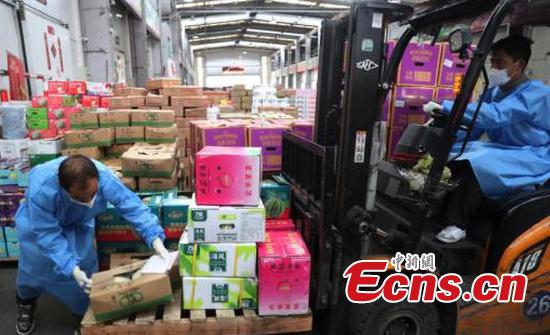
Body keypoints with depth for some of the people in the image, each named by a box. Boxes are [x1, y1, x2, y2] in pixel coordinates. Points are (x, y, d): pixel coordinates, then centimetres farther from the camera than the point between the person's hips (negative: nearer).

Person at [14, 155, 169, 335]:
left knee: (84, 265, -3)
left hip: (78, 223, 2)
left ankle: (86, 311, 23)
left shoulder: (103, 176, -39)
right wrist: (72, 269, -43)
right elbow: (48, 235, -34)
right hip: (39, 222, -1)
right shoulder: (40, 190, -43)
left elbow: (131, 204, -34)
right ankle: (26, 303, 35)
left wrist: (155, 239, -43)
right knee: (35, 265, 1)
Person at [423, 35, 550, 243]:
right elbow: (473, 129, 5)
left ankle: (457, 224, -23)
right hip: (500, 151, 8)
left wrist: (445, 107, -41)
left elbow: (495, 116, -35)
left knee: (478, 163, -33)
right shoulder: (493, 92, 7)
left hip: (531, 158, -8)